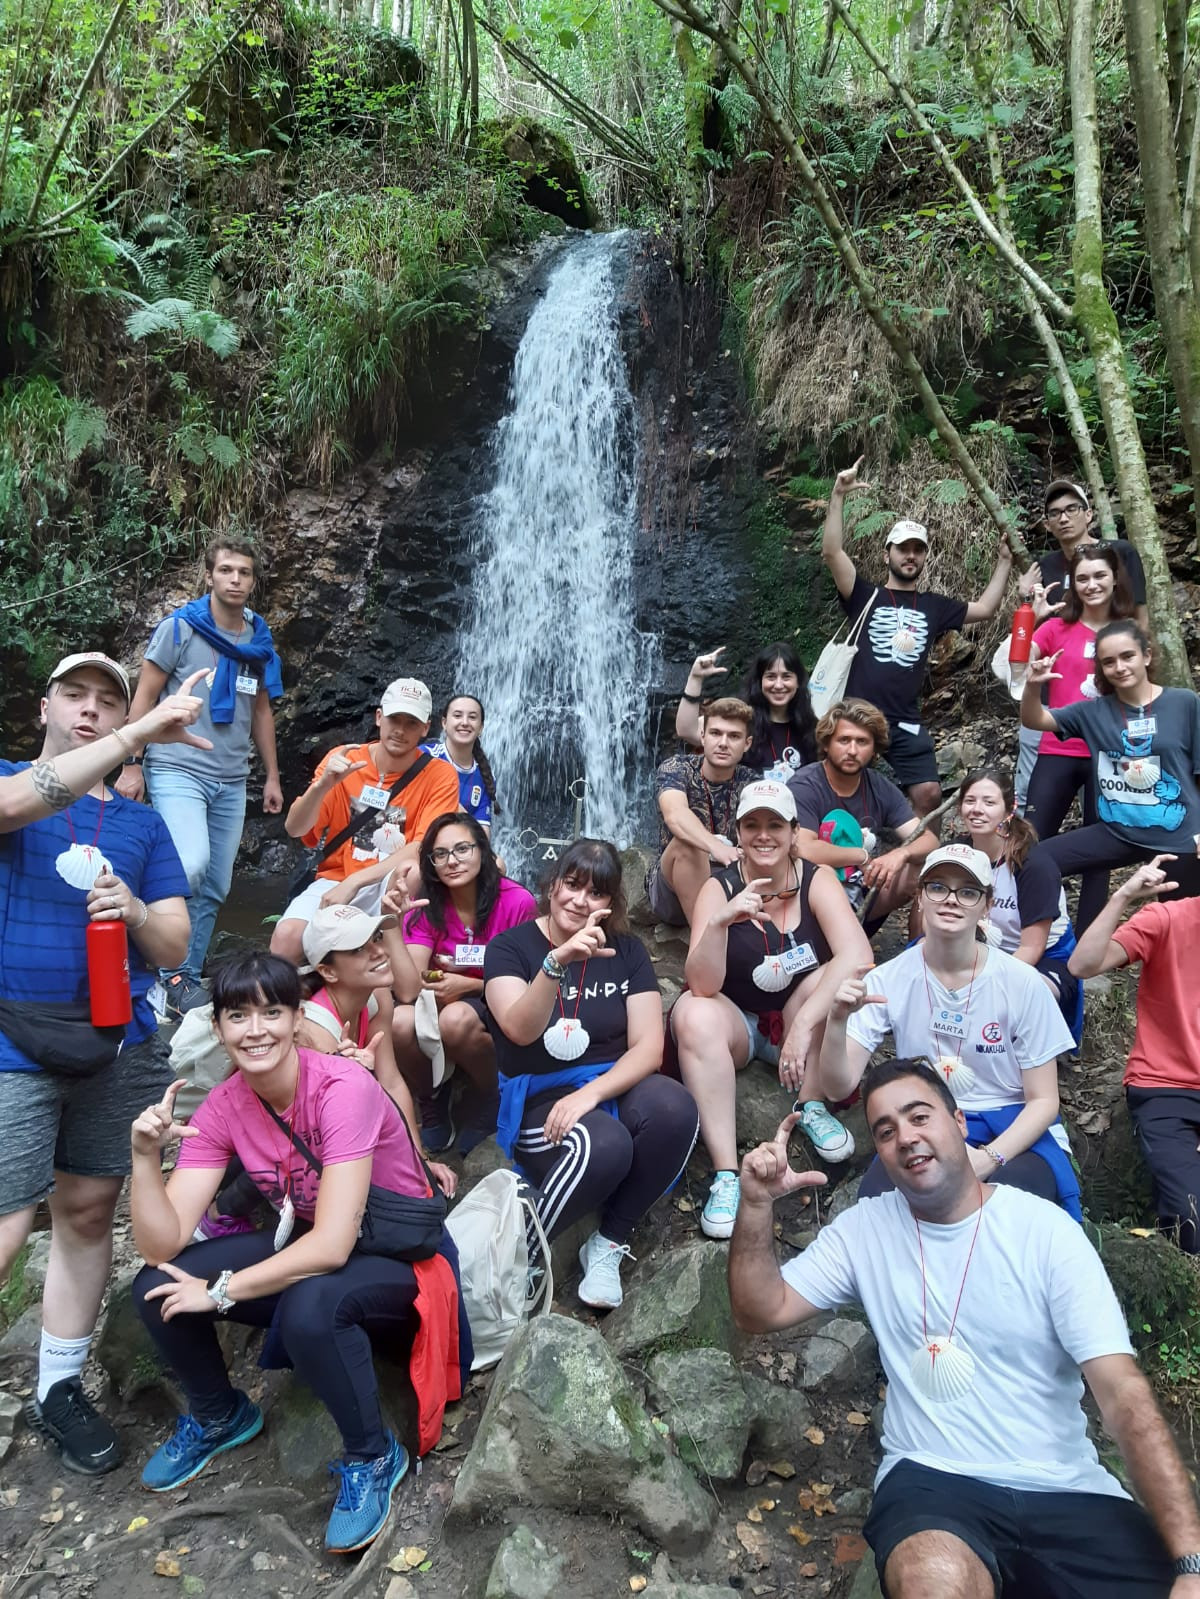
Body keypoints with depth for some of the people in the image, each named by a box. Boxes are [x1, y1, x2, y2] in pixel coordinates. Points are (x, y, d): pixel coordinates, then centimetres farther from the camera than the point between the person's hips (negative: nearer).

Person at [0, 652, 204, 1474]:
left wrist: (136, 911, -14)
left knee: (88, 1211, 11)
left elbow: (175, 948, 8)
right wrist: (142, 734, -28)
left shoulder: (143, 825, 11)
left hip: (119, 1045, 4)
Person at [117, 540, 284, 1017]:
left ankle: (186, 977, 18)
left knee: (214, 889, 6)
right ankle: (173, 973, -5)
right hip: (177, 771, -5)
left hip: (231, 781, 5)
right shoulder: (179, 628, -3)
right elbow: (144, 698, -3)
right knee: (191, 867, -24)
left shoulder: (260, 641, 10)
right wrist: (131, 765, -9)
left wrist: (272, 777, 15)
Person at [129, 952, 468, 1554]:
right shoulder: (222, 1108, -9)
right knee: (158, 1287, -10)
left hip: (401, 1256, -6)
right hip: (307, 1246, 6)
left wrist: (221, 1292, -23)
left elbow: (333, 1245, -32)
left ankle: (373, 1457, -6)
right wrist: (146, 1156, -29)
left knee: (308, 1306, -36)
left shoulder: (343, 1089, -28)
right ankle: (219, 1415, 21)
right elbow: (161, 1246, -14)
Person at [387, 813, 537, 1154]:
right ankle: (432, 1102, 0)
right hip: (439, 1008, 2)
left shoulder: (517, 902, -17)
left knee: (456, 1018, -35)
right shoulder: (426, 907, -8)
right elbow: (408, 991, -20)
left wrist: (470, 985, -16)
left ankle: (489, 1097, -2)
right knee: (400, 1021, -30)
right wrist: (393, 926, -29)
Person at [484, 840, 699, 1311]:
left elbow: (648, 1048, -3)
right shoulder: (510, 947, -3)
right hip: (537, 1101, -3)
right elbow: (520, 1030, -23)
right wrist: (558, 961, -40)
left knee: (675, 1108, -30)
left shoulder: (625, 951, 6)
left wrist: (590, 1094, -21)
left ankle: (608, 1245, -12)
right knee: (604, 1145, -36)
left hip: (613, 1088, 4)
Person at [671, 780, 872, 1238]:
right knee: (694, 1014, -33)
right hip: (735, 1025, -1)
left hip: (796, 1021, 1)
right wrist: (720, 922, -43)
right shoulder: (719, 888, -14)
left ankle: (812, 1106, -13)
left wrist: (804, 1023, -38)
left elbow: (857, 955, -29)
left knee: (835, 976, -28)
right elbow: (703, 986, -26)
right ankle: (726, 1174, -33)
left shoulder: (816, 879, -12)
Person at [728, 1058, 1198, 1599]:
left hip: (1066, 1488, 1)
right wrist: (756, 1205, -12)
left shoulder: (1046, 1229, -3)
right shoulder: (864, 1228, 5)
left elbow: (1123, 1393, -8)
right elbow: (762, 1312, 4)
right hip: (931, 1480, 0)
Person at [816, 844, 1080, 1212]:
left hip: (1015, 1137, 0)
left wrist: (989, 1158, -21)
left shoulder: (1022, 983, -9)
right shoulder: (889, 980, -6)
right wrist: (837, 1020, -31)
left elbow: (1043, 1101, -3)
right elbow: (839, 1087, -11)